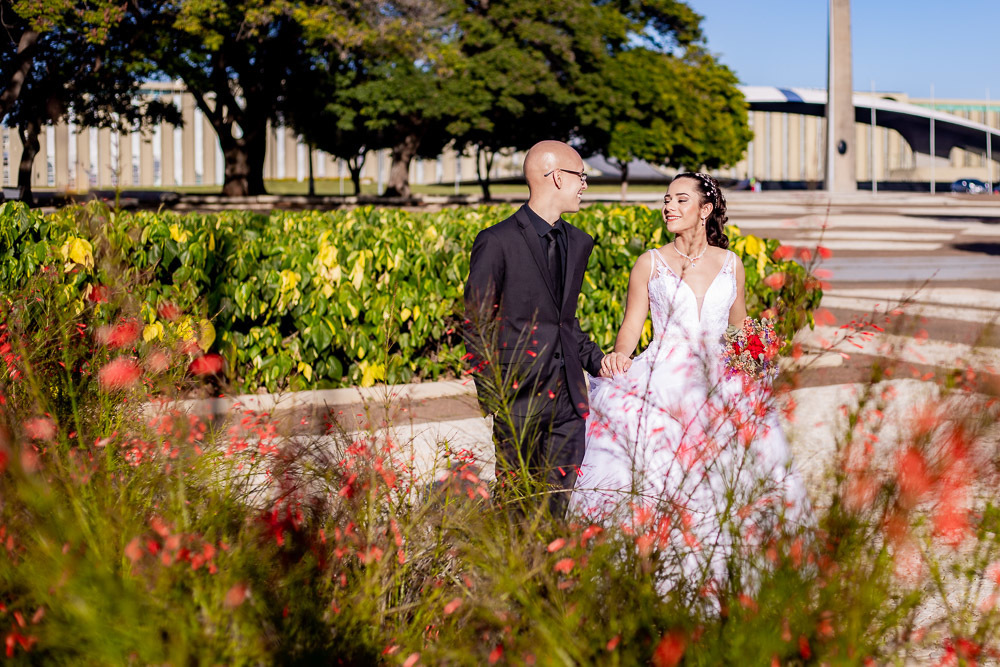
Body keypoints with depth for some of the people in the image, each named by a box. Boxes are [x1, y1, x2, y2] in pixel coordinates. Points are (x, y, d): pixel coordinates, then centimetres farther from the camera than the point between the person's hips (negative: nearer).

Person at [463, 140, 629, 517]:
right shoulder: (497, 242, -9)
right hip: (519, 397, -6)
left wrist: (595, 359, 6)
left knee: (558, 507, 7)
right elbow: (476, 326, -6)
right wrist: (493, 397, -11)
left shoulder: (578, 243, 13)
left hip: (568, 399, 6)